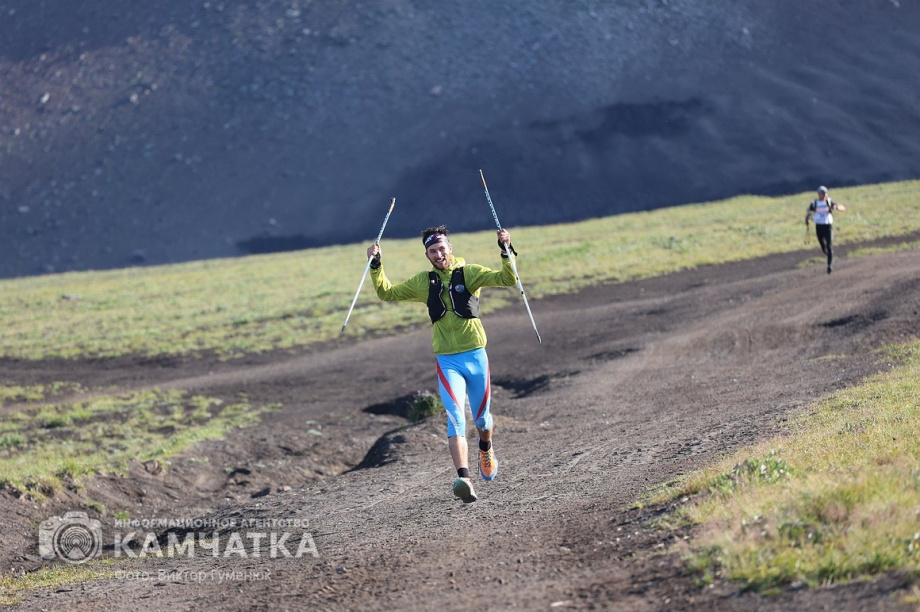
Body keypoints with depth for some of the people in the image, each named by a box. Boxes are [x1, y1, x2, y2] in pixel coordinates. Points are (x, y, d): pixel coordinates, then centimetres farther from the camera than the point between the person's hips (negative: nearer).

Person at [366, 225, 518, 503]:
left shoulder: (469, 273, -2)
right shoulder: (423, 282, 6)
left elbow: (507, 279, -13)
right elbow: (387, 293, 14)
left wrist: (506, 251, -26)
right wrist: (376, 265, 3)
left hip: (475, 355, 0)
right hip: (447, 362, 0)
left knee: (481, 418, 14)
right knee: (455, 417, -18)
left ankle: (486, 449, 49)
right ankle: (463, 478, -30)